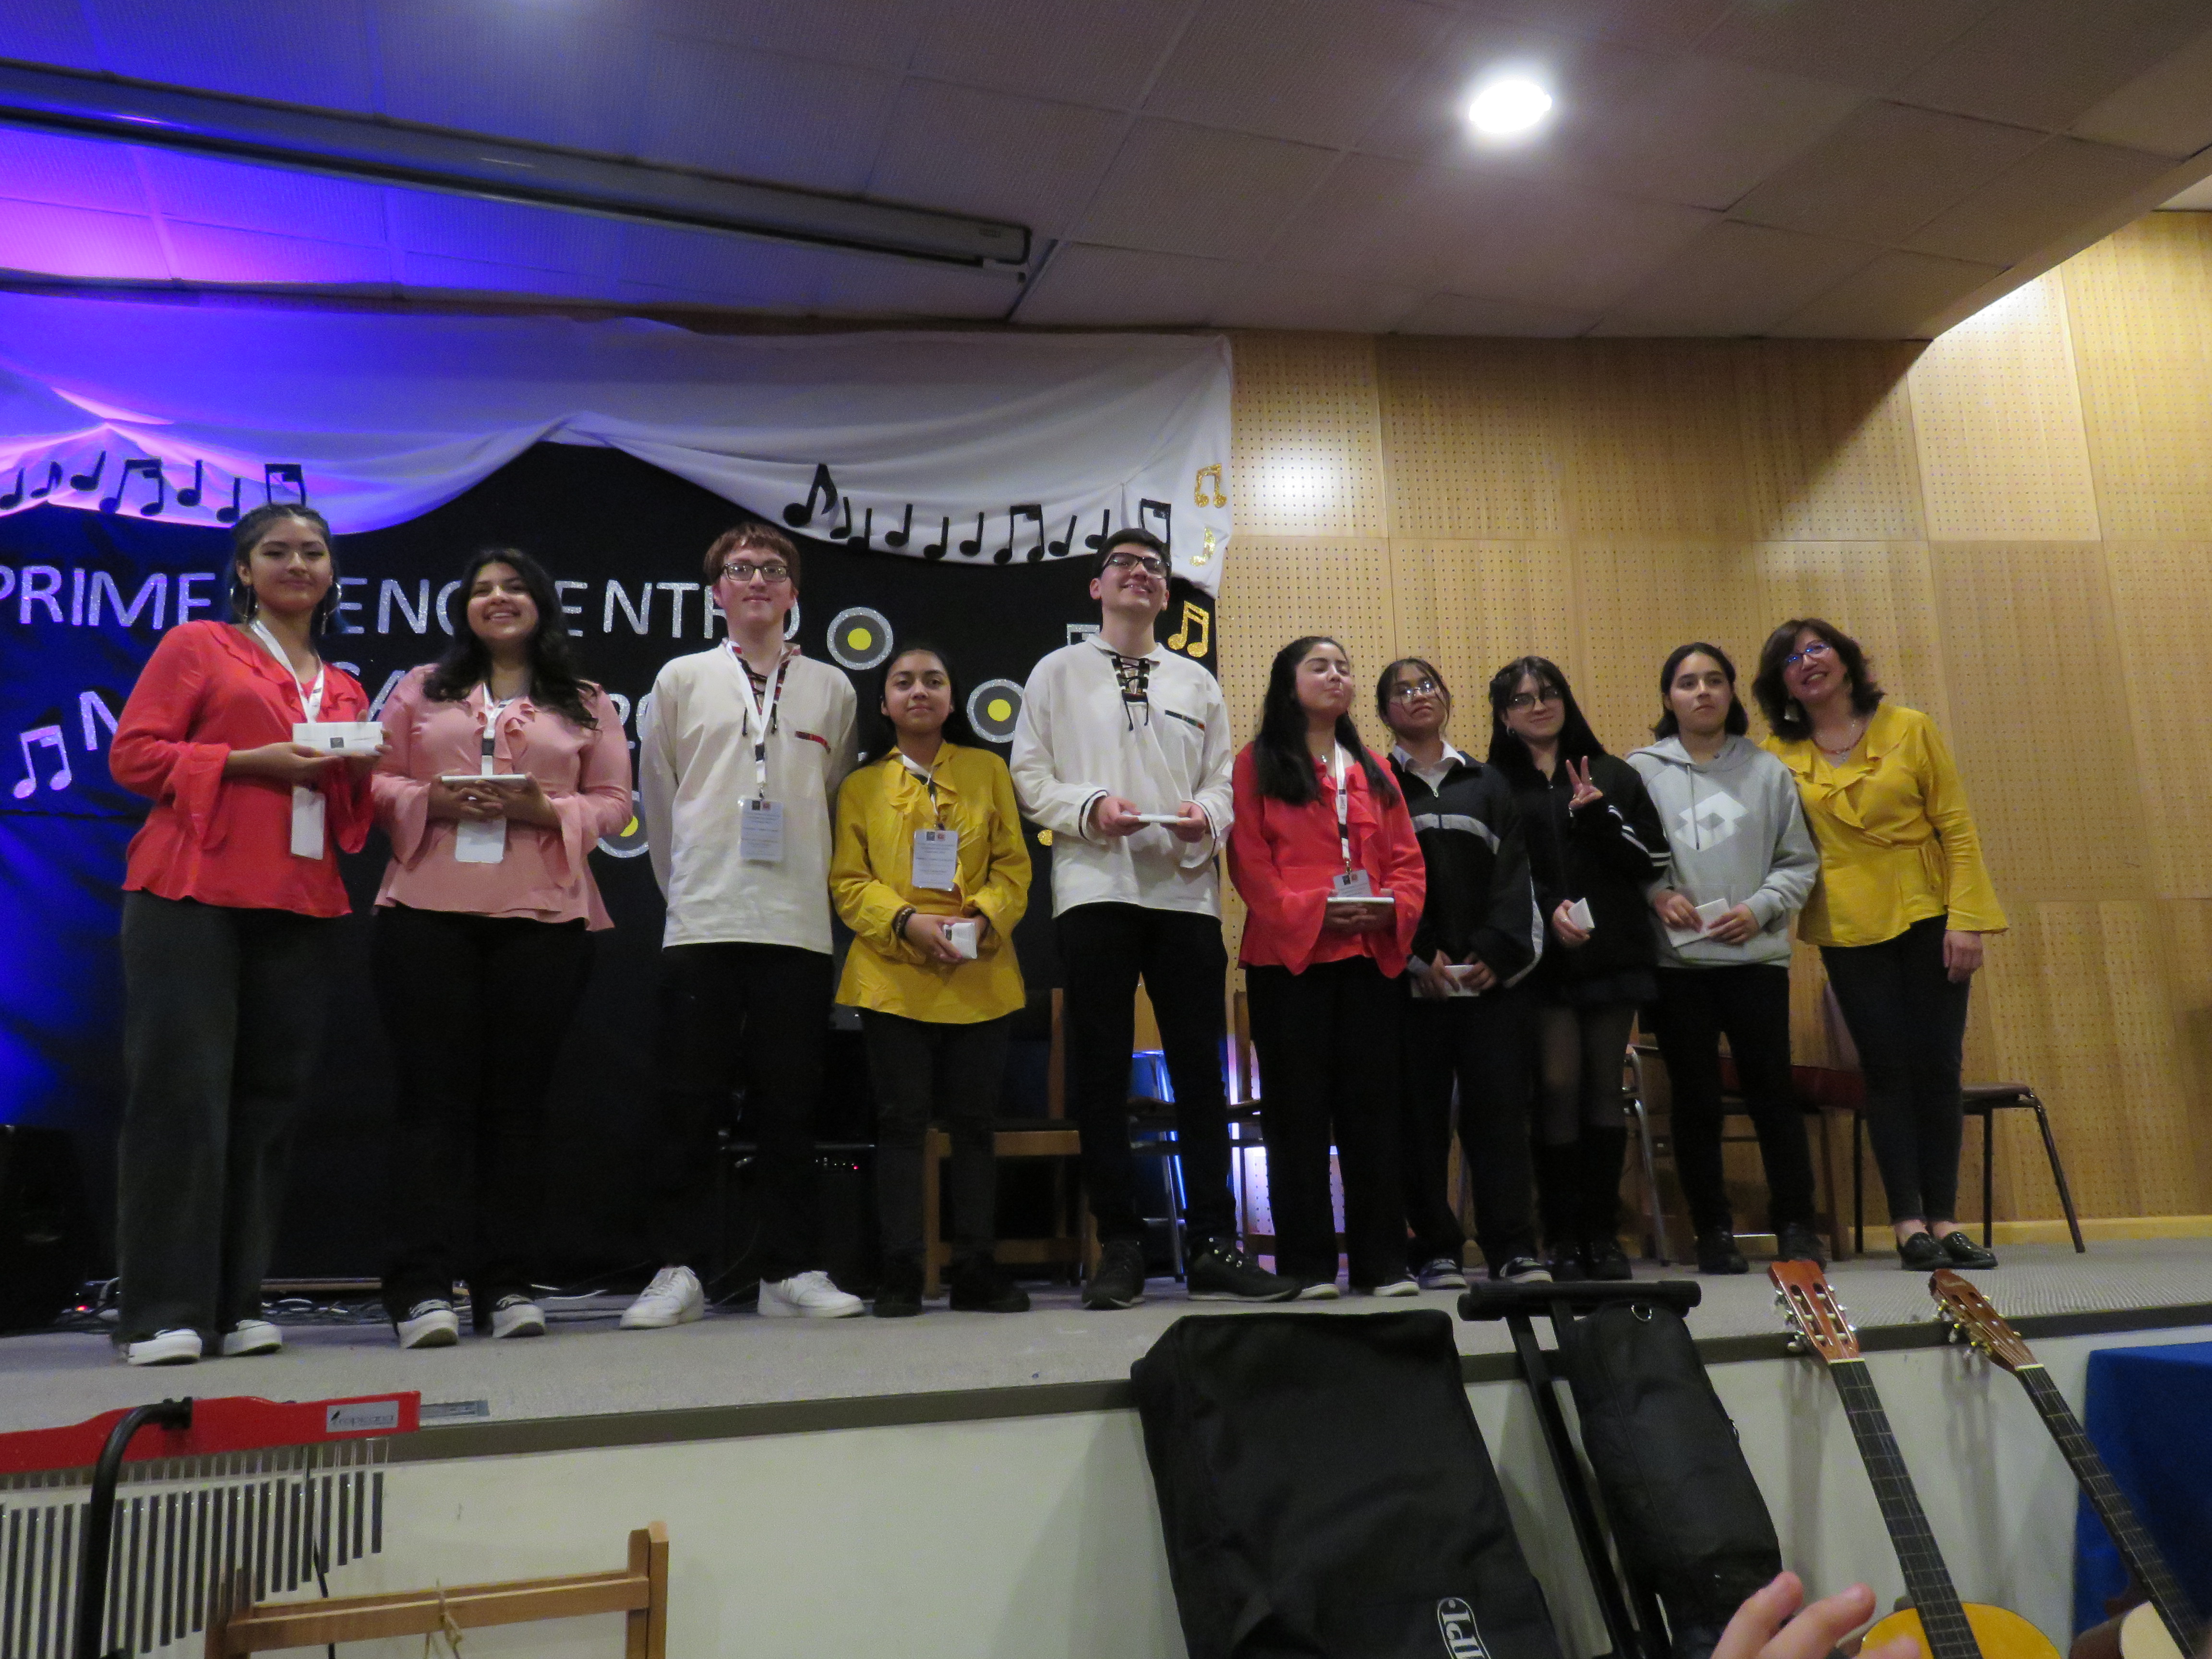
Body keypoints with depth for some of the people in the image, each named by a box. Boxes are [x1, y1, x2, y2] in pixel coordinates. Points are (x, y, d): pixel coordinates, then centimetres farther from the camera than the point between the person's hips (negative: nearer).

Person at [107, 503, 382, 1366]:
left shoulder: (345, 689, 21)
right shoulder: (197, 646, 8)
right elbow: (133, 752, -1)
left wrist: (359, 774, 2)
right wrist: (252, 761, -12)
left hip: (299, 908, 5)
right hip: (192, 897, -4)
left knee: (267, 1104, 3)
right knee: (182, 1095, -7)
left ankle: (237, 1306, 9)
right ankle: (162, 1313, -3)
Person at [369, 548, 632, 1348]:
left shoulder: (588, 705, 13)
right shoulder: (422, 688, 15)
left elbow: (613, 801, 7)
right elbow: (374, 779, 9)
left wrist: (547, 810, -11)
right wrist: (433, 800, -10)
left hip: (543, 919, 0)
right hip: (428, 914, 0)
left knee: (517, 1098, 3)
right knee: (434, 1096, -3)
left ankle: (506, 1284, 10)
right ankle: (422, 1287, -1)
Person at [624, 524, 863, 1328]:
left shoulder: (832, 689, 12)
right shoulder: (681, 679, 10)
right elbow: (657, 796, 12)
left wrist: (812, 881, 12)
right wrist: (685, 883, 12)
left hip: (799, 923, 1)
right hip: (702, 920, -1)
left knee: (790, 1104, 4)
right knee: (687, 1101, 0)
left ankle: (791, 1269, 13)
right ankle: (677, 1271, 8)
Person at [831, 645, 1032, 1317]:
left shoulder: (987, 770, 9)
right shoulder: (861, 786, 8)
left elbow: (1013, 866, 5)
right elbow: (848, 881, 2)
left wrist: (983, 919, -13)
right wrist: (907, 922, -15)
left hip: (980, 978, 1)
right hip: (894, 978, -1)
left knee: (974, 1121, 6)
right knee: (901, 1122, 2)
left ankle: (977, 1269, 15)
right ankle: (901, 1273, 10)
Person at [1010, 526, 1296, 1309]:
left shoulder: (1196, 681, 19)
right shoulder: (1059, 672, 12)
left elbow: (1223, 777, 14)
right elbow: (1029, 774, 5)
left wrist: (1208, 815, -8)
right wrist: (1089, 806, -12)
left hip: (1186, 888, 2)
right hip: (1094, 889, -2)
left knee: (1200, 1069, 1)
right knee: (1100, 1073, 0)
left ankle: (1213, 1245, 7)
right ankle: (1119, 1248, 8)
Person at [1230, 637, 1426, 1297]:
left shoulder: (1374, 772, 19)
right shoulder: (1258, 765, 6)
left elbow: (1407, 860, 13)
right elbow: (1249, 863, -4)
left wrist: (1391, 908, -8)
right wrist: (1311, 910, -16)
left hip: (1371, 956, 4)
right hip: (1288, 958, -4)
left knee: (1373, 1106, 4)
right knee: (1299, 1111, -1)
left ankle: (1382, 1260, 11)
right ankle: (1306, 1263, 6)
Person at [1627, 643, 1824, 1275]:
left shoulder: (1767, 770, 7)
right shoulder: (1641, 770, 4)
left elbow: (1799, 860, 7)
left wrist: (1761, 908, -7)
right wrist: (1657, 895, -13)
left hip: (1756, 955, 0)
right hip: (1676, 960, 0)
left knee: (1771, 1089, 1)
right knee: (1695, 1099, 6)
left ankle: (1795, 1224, 13)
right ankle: (1713, 1231, 15)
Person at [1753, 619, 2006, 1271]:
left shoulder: (1909, 729, 1)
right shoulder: (1780, 755, 2)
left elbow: (1957, 827, -1)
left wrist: (1964, 919, -8)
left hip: (1927, 915, 0)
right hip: (1850, 926, 0)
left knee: (1937, 1064, 0)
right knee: (1888, 1069, -2)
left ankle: (1942, 1219, 9)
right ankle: (1908, 1223, 4)